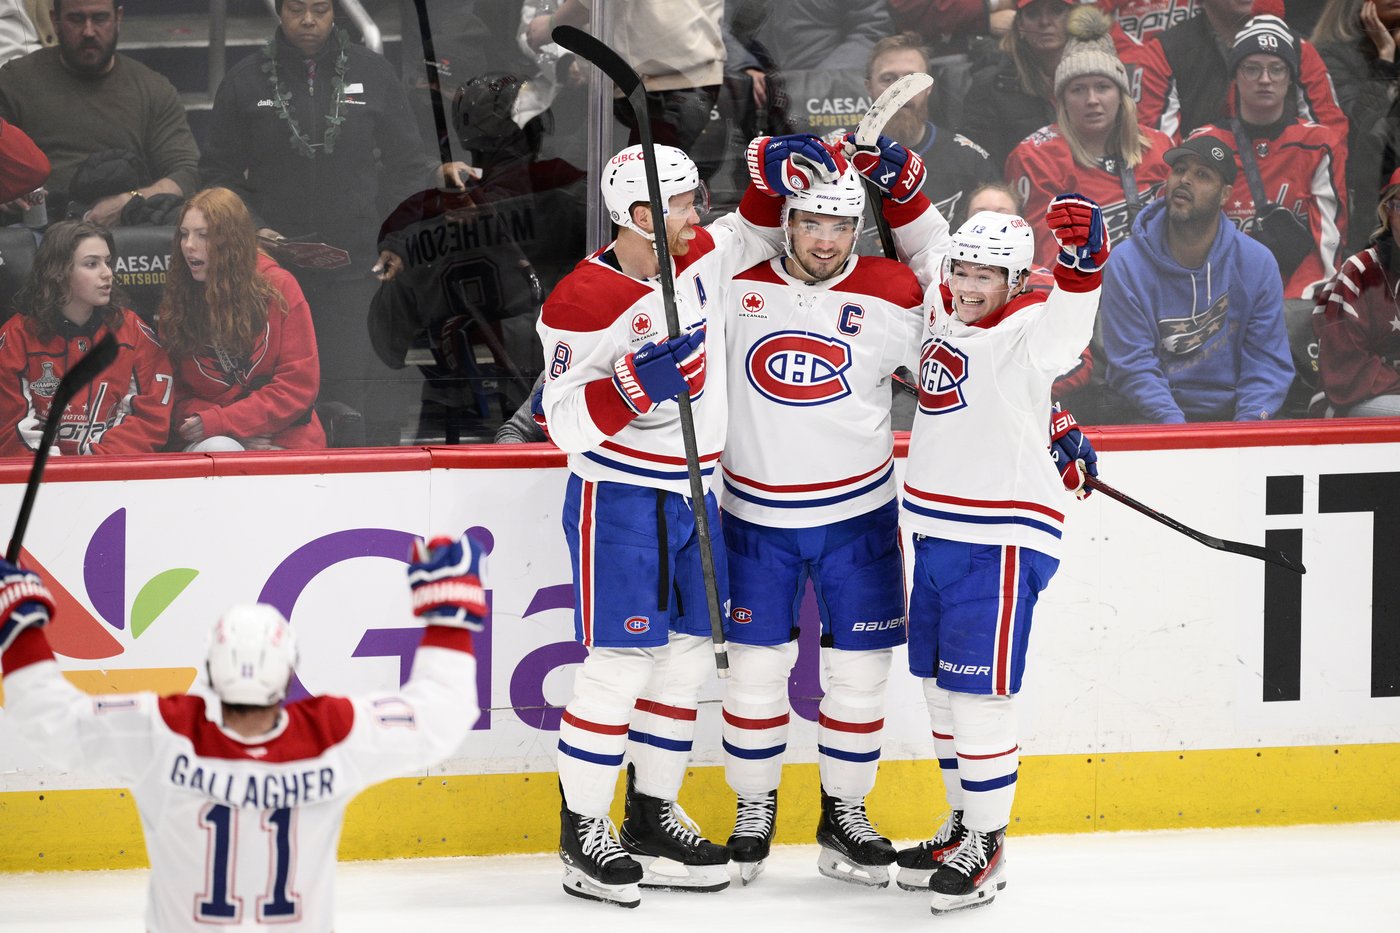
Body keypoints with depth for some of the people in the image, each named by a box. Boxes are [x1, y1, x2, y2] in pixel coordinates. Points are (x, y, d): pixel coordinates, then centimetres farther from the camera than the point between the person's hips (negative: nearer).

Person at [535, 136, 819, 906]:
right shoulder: (582, 302, -16)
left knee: (688, 654, 10)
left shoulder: (701, 258, 4)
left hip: (693, 491, 8)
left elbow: (758, 232, 23)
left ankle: (651, 814, 21)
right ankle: (583, 833, -1)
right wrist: (637, 384, -32)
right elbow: (566, 424, -17)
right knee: (622, 662, -10)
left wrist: (774, 167, 2)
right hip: (618, 496, -7)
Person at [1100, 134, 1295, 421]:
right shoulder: (1127, 265, -2)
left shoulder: (1258, 263, 3)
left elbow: (1267, 362, 3)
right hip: (1155, 421, -2)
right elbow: (1132, 365, -6)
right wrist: (1173, 423, -22)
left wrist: (1249, 421, -15)